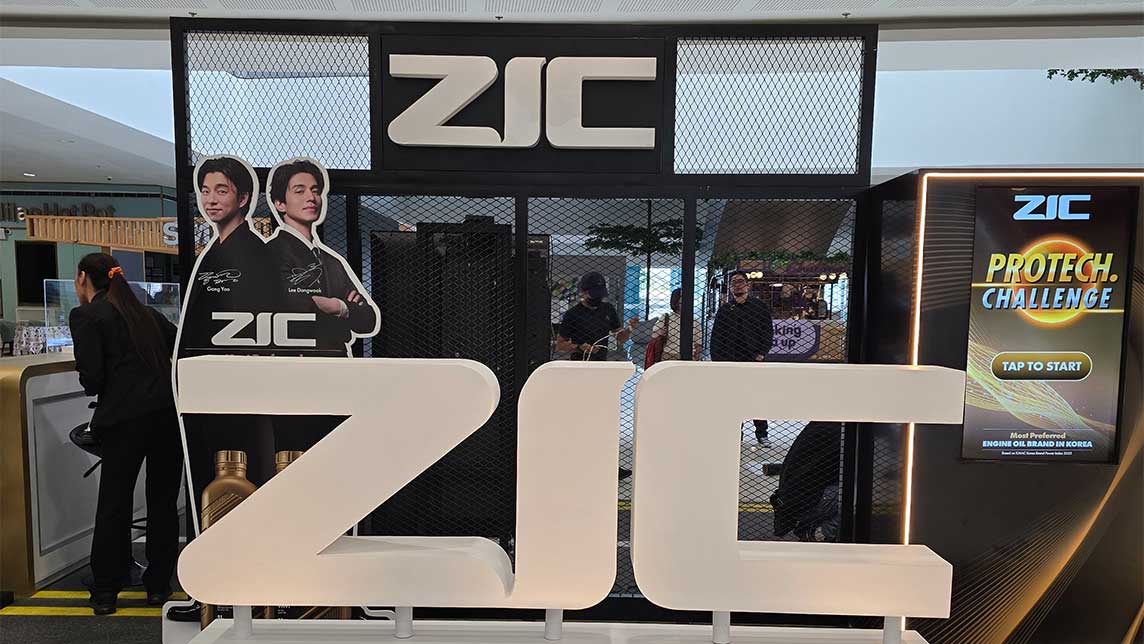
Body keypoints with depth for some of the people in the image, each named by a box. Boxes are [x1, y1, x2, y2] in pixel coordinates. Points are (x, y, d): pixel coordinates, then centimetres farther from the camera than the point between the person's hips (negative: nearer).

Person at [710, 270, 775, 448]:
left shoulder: (760, 306, 7)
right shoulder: (725, 309, 10)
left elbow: (768, 332, 5)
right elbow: (716, 336, 9)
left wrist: (761, 353, -6)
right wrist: (717, 359, 0)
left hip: (754, 360, -1)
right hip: (730, 361, 2)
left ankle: (761, 433, 15)